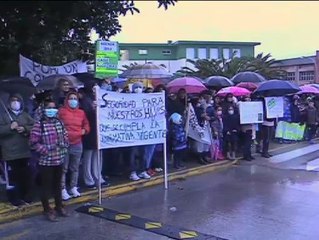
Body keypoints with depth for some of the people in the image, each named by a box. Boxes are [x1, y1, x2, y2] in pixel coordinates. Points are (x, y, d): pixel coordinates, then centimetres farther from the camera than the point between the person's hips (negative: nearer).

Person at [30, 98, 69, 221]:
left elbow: (66, 138, 13)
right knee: (46, 186, 5)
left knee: (58, 184, 18)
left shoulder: (59, 123, 6)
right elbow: (33, 142, -15)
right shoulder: (39, 124, -12)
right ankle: (47, 209, 18)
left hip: (59, 160, 6)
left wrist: (64, 149, -3)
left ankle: (59, 206, 32)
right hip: (46, 161, -6)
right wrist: (46, 151, -17)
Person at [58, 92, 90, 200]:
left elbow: (86, 125, 15)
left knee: (75, 168, 12)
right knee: (64, 169, 0)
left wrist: (84, 131, -3)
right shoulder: (61, 111, -2)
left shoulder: (81, 112, 10)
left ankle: (73, 188, 22)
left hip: (77, 144, 4)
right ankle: (63, 190, 7)